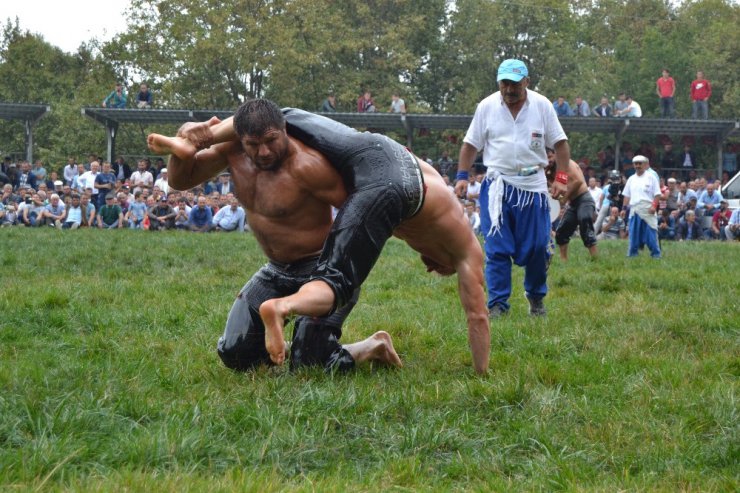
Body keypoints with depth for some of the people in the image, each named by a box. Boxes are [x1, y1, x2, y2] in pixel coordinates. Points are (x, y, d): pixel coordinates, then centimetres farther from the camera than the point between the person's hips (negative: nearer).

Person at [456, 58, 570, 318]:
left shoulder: (542, 105, 1)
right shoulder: (487, 106, 2)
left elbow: (560, 143, 4)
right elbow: (470, 144, 8)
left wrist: (561, 178, -5)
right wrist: (462, 176, -3)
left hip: (533, 185, 0)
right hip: (497, 185, 0)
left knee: (537, 247, 0)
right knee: (497, 249, -4)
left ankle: (536, 297, 22)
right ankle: (497, 304, 1)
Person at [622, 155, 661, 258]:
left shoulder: (651, 177, 3)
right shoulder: (631, 179, 17)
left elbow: (657, 194, -2)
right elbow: (627, 195, 19)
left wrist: (654, 206, -13)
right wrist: (624, 208, 11)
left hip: (647, 210, -4)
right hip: (634, 210, 4)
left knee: (651, 233, -7)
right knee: (633, 233, 4)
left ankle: (655, 253, -3)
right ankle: (632, 253, 9)